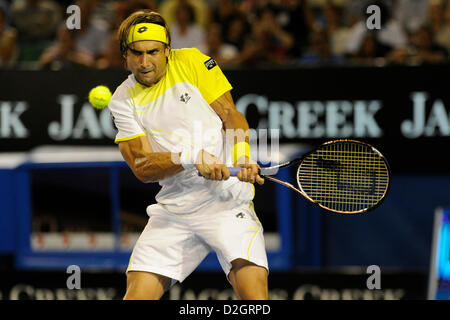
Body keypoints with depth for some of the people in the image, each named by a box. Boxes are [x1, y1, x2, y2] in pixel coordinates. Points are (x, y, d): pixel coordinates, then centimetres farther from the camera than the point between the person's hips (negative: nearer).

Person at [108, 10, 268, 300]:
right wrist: (192, 158, -23)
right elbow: (142, 167, -5)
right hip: (174, 208, 2)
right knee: (136, 295, -9)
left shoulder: (192, 62, -1)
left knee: (254, 294, -22)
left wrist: (243, 155, -21)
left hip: (228, 202, -2)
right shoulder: (124, 100, 3)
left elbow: (230, 114, -1)